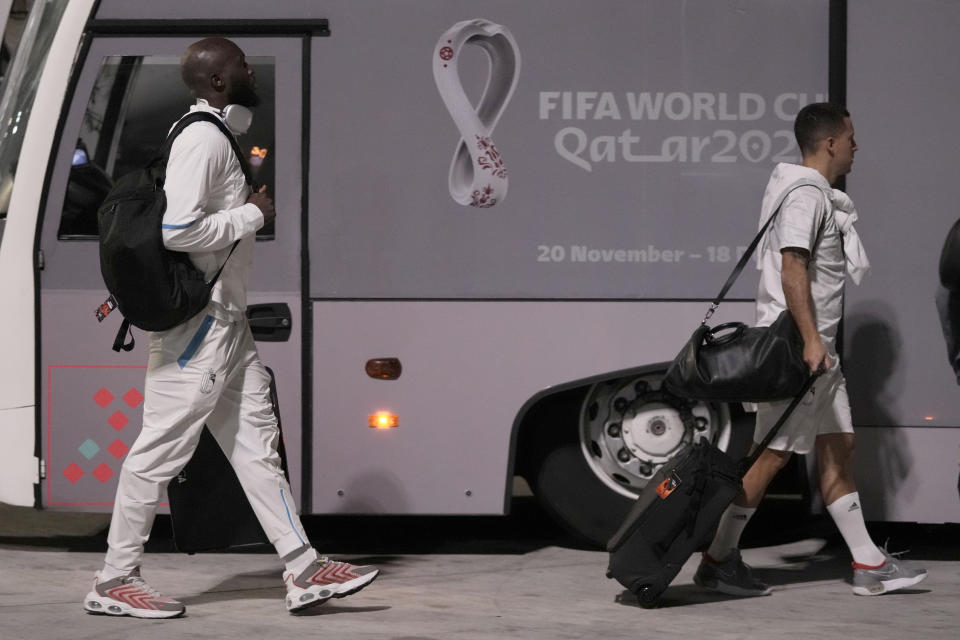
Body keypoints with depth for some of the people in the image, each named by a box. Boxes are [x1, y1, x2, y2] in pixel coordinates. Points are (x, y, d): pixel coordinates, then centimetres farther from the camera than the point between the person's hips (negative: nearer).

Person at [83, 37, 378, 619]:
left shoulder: (216, 136, 16)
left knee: (257, 441, 9)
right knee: (162, 450, -4)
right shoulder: (203, 139, -16)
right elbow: (178, 229, -25)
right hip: (197, 324, -11)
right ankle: (114, 582, 3)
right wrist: (254, 213, -16)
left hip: (227, 320, 11)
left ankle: (305, 572, 11)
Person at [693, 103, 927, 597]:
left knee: (837, 448, 10)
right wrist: (810, 340, -30)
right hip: (796, 346, -11)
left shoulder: (817, 194, 19)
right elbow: (792, 269, -25)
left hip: (816, 348, 11)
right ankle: (718, 560, -1)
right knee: (773, 453, -7)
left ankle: (868, 565, 12)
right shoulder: (806, 194, -14)